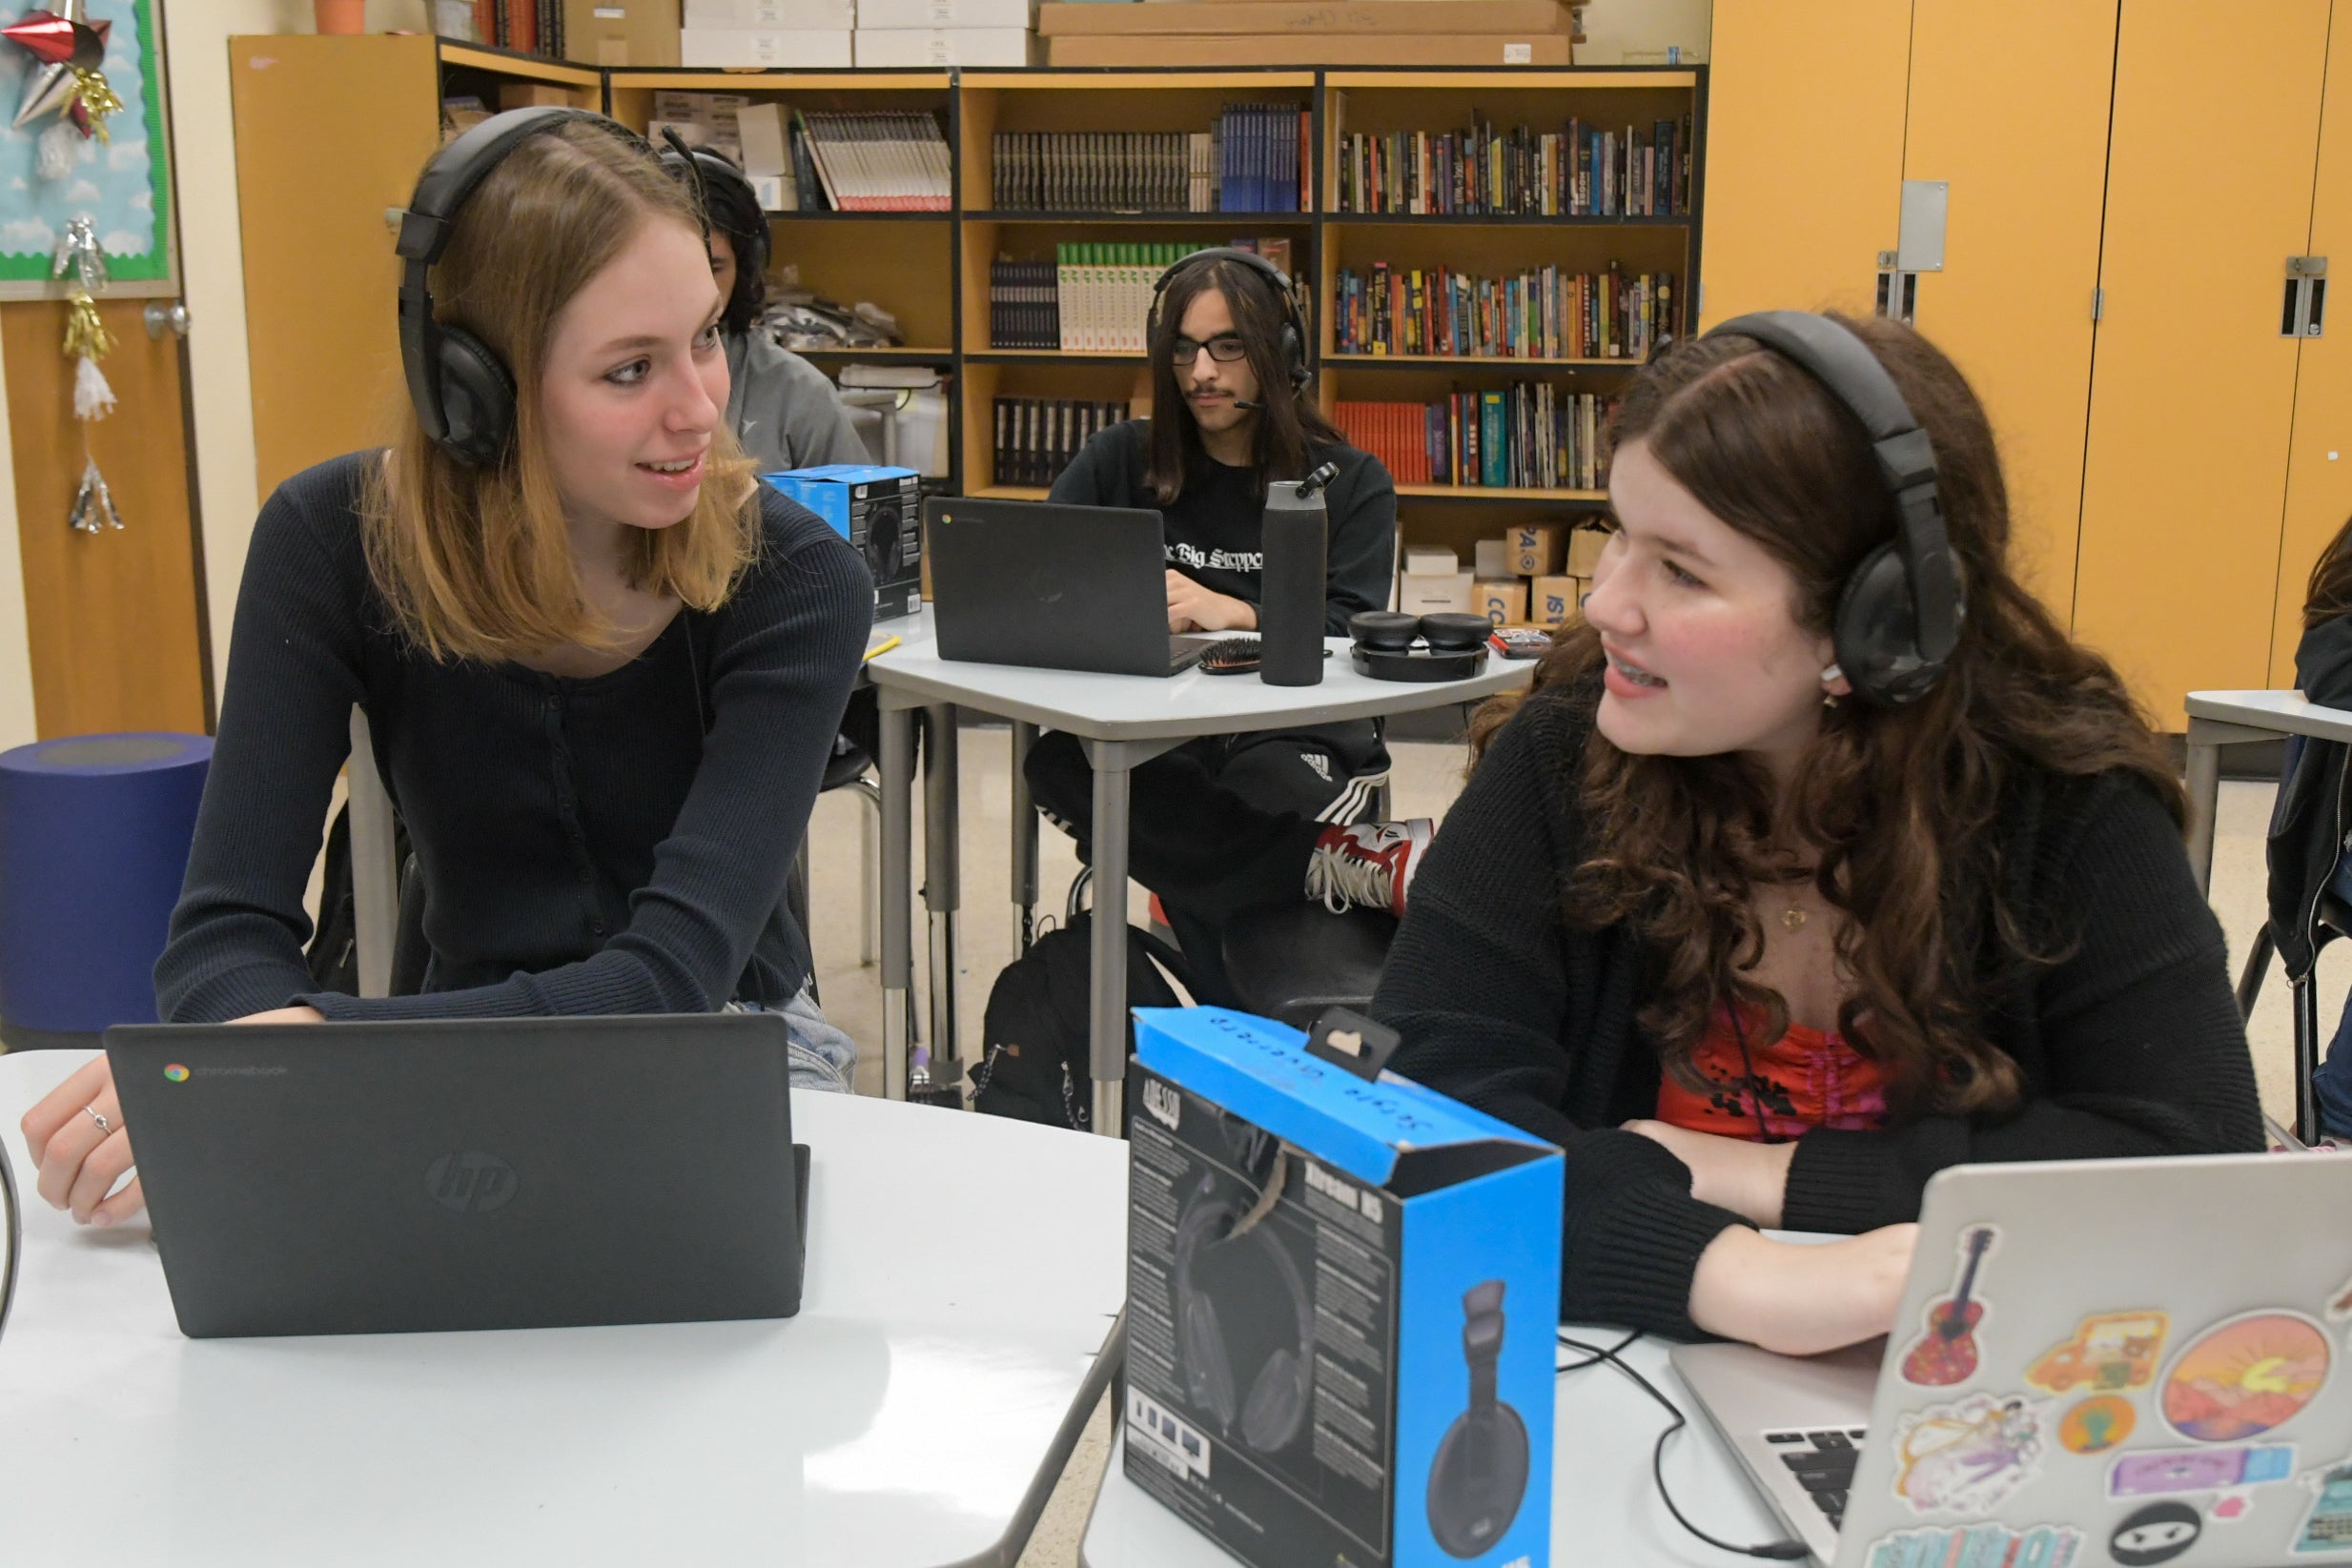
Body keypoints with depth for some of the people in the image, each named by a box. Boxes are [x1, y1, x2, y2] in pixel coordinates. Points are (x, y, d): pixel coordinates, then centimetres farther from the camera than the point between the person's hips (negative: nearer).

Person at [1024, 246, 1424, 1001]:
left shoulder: (1352, 481, 11)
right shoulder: (1121, 461, 16)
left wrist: (1232, 613, -24)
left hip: (1293, 737, -3)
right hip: (1151, 732, 3)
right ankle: (1344, 853, -40)